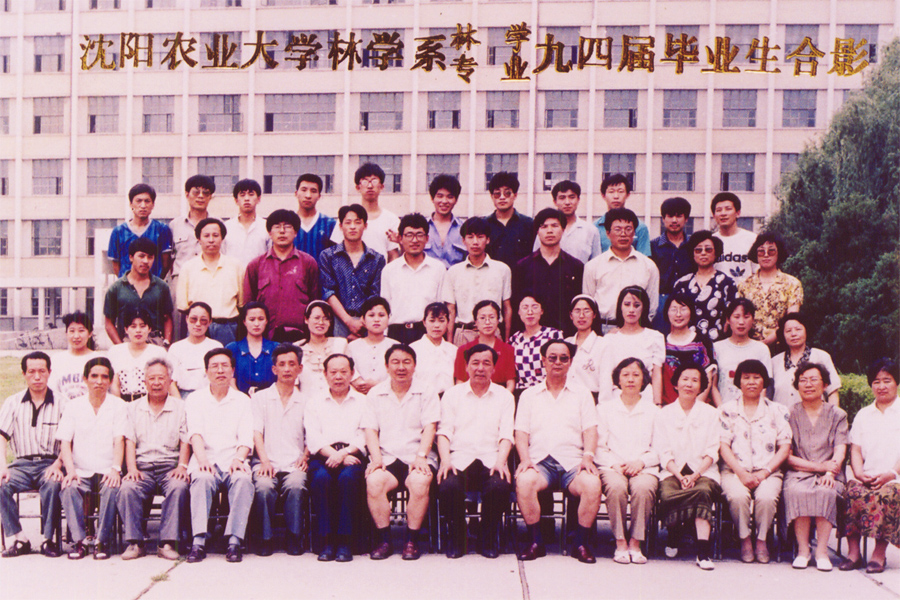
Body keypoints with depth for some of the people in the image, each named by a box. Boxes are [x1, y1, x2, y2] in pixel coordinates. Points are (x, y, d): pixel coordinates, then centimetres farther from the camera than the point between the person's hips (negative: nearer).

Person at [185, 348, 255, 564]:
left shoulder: (242, 400, 18)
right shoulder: (196, 399, 16)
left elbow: (246, 437, 6)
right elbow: (195, 433, -1)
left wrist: (238, 459, -15)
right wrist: (202, 459, -20)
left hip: (233, 460, 1)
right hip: (206, 459, 0)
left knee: (243, 479, -32)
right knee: (202, 479, -34)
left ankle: (234, 540, -33)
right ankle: (199, 541, -37)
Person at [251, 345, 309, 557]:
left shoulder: (307, 399, 17)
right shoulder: (260, 398, 15)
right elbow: (256, 432, 3)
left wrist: (305, 456, -7)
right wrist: (264, 461, -13)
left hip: (295, 463, 0)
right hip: (268, 462, 0)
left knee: (295, 484, -33)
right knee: (264, 485, -32)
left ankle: (293, 537, -17)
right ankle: (265, 538, -16)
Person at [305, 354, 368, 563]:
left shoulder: (363, 401, 19)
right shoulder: (315, 402, 22)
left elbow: (364, 436, 4)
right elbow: (313, 437, 7)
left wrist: (344, 453, -14)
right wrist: (332, 453, -11)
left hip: (352, 455, -1)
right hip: (323, 456, 1)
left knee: (348, 477, -35)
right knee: (321, 478, -34)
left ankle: (344, 541, -29)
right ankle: (326, 541, -29)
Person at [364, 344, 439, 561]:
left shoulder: (426, 393, 10)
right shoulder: (375, 394, 15)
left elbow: (429, 428, 0)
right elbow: (370, 430, 8)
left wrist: (421, 456, -15)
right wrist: (376, 458, -9)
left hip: (417, 459, -1)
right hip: (386, 458, 1)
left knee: (420, 482, -33)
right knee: (373, 481, -30)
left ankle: (412, 540, -16)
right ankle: (384, 540, -16)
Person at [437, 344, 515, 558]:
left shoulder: (504, 396, 17)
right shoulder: (452, 394, 16)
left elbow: (506, 434, 6)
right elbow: (444, 431, 6)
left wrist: (500, 461, -13)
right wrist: (445, 460, -12)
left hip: (491, 458, 0)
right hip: (460, 457, 0)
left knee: (500, 486, -33)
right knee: (448, 486, -33)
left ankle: (489, 540, -7)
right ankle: (456, 539, -7)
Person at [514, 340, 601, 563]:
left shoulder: (582, 394, 19)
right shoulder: (529, 395, 19)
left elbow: (590, 430, 8)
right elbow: (521, 433, 10)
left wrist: (588, 456, -11)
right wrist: (525, 459, -8)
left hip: (573, 461, 0)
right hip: (539, 461, 0)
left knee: (592, 484, -32)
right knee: (524, 481, -33)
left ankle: (580, 543, -12)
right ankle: (536, 541, -15)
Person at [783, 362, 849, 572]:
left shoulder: (837, 415, 14)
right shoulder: (789, 414, 10)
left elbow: (840, 452, 0)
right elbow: (786, 456, 0)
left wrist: (829, 472, -20)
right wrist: (819, 466, -12)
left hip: (828, 476, 1)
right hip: (798, 474, 0)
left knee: (826, 491, -34)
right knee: (797, 491, -35)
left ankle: (822, 551, -25)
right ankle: (802, 550, -24)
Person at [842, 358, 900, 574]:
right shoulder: (863, 415, 22)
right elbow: (855, 449, 13)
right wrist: (859, 472, -6)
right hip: (866, 478, 3)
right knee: (854, 491, -30)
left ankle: (880, 552, -27)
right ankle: (853, 551, -28)